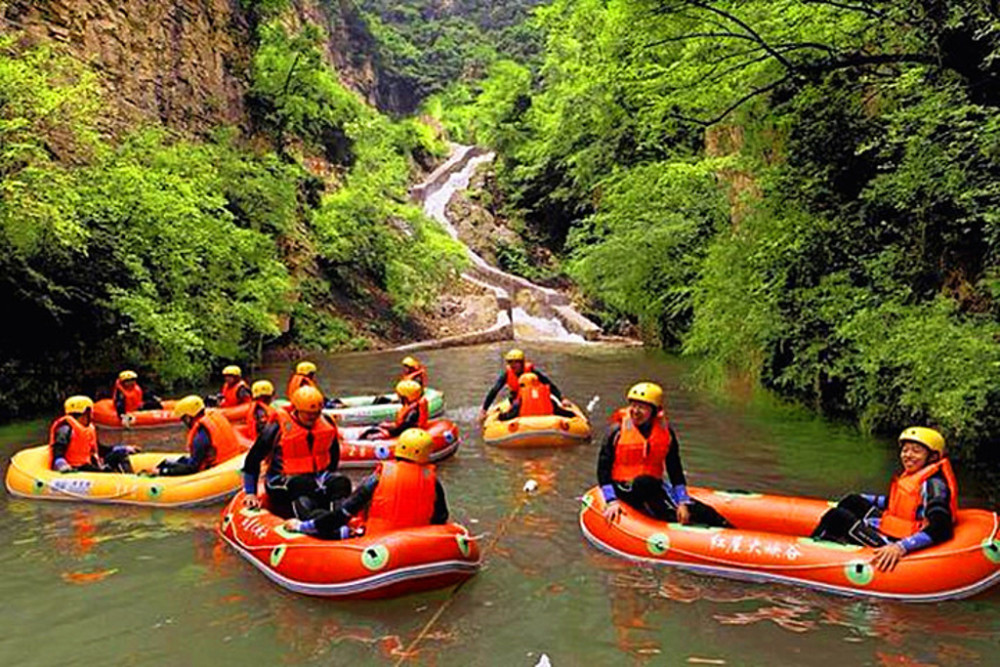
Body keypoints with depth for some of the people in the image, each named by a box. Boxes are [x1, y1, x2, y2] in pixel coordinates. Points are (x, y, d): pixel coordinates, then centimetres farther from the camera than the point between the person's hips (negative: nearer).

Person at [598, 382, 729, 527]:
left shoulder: (666, 432, 1)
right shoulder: (618, 432, -7)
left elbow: (675, 471, 6)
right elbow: (603, 469, -3)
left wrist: (682, 502, -2)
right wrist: (612, 501, -12)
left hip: (654, 485, 3)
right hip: (624, 488, -3)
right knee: (646, 483, -39)